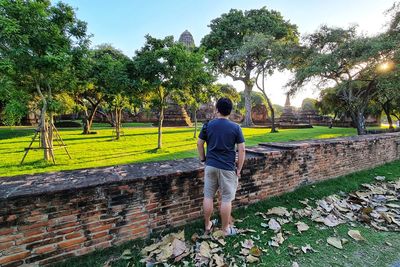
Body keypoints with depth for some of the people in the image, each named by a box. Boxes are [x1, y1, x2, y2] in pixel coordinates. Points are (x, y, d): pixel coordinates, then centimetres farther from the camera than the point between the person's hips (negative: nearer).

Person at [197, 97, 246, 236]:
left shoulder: (208, 125, -2)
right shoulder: (236, 127, -7)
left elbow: (199, 144, 5)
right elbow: (241, 149, -7)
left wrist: (203, 159, 17)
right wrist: (239, 169, 1)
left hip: (210, 166, 3)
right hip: (227, 168, -2)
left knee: (208, 197, 14)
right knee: (226, 199, 10)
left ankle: (207, 225, 31)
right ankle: (225, 228, 26)